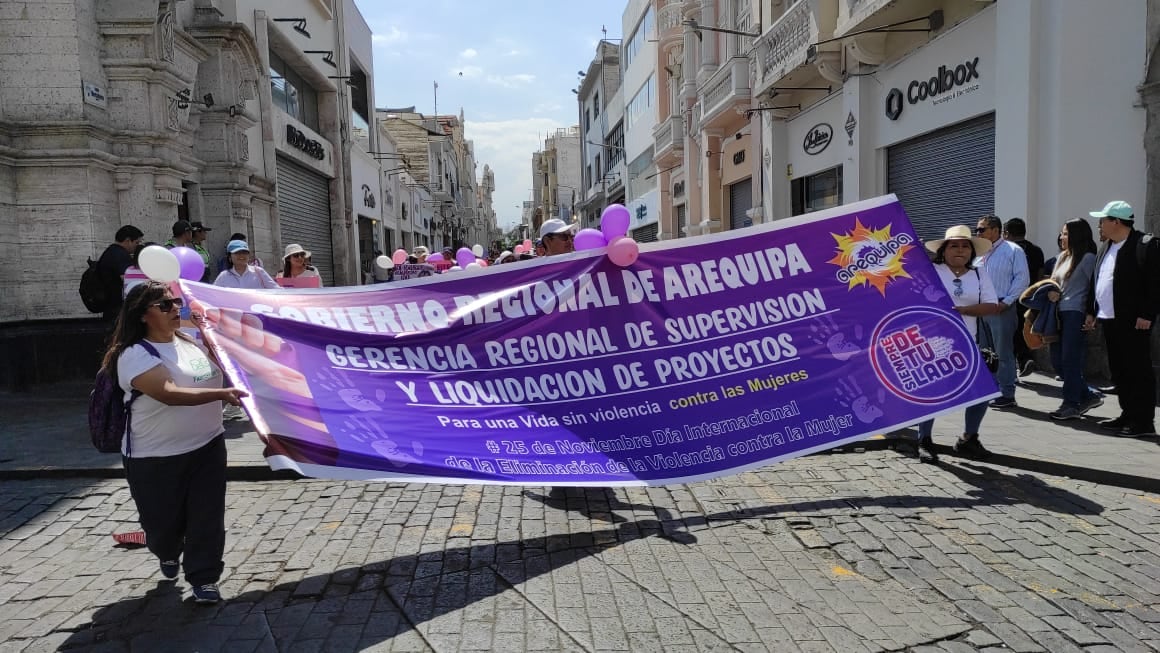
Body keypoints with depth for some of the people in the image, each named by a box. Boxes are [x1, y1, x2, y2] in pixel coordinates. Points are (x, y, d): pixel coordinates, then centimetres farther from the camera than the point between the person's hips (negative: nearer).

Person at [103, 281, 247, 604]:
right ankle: (168, 555, 45)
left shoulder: (193, 340, 4)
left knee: (207, 518, 2)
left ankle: (204, 578, 17)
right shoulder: (135, 355, -17)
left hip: (207, 447, 4)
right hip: (155, 457, -4)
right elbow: (170, 394, -31)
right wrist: (221, 394, -41)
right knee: (163, 522, 12)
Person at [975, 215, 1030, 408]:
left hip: (1001, 309, -7)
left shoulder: (1013, 250, -4)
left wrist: (1006, 302, -14)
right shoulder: (980, 252, 16)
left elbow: (1021, 279, -8)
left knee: (1003, 354, -3)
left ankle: (1006, 395, 2)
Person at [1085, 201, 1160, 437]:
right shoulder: (1106, 247, 15)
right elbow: (1097, 281, 20)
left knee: (1139, 371, -2)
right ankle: (1128, 415, 23)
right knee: (1119, 371, 13)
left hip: (1133, 321, -8)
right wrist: (1092, 311, 17)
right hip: (1109, 320, 8)